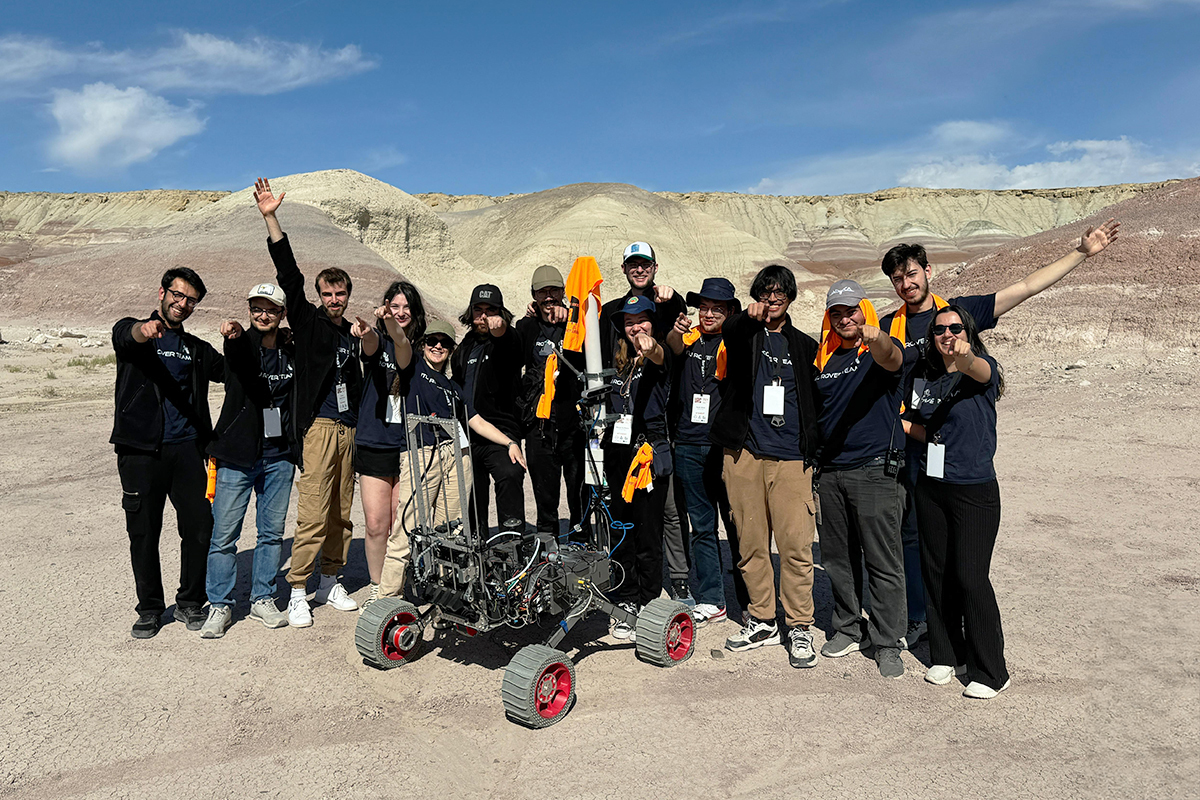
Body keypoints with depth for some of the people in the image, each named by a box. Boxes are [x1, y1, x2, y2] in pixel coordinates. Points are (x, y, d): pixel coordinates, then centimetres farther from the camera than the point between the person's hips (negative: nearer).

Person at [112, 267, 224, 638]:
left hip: (185, 449, 3)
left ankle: (190, 602, 19)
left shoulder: (197, 349, 20)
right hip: (140, 450, -3)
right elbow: (125, 335, -18)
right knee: (143, 533, 4)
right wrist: (144, 330, -42)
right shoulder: (132, 331, 6)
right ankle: (150, 608, 21)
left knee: (200, 527, 0)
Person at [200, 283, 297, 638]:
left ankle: (263, 599, 25)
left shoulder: (291, 352, 7)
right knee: (224, 534, 0)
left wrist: (298, 448, 14)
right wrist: (235, 334, -53)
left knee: (272, 532, 11)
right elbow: (243, 363, -31)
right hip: (238, 454, -3)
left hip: (279, 456, 4)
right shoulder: (240, 343, -5)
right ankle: (220, 605, 14)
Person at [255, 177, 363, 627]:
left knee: (342, 513, 10)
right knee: (313, 514, -9)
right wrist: (271, 220, -16)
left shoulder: (352, 334, 18)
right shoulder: (308, 322, 4)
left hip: (349, 429, 6)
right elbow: (289, 277, -8)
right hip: (318, 426, -6)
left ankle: (330, 582, 23)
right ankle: (297, 593, 2)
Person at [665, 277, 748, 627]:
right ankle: (711, 601, 20)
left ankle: (751, 603, 14)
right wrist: (677, 331, -36)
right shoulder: (691, 338, 8)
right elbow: (674, 347, -14)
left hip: (726, 446, -3)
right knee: (701, 526, 10)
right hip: (689, 446, 3)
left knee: (737, 526, 2)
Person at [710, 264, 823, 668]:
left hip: (791, 459, 0)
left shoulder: (805, 346, 16)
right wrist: (750, 316, -38)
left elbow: (816, 401, 16)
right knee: (751, 543, 7)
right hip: (744, 455, 0)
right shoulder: (744, 334, 11)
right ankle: (762, 622, 21)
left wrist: (814, 451, 8)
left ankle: (800, 628, 8)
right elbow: (728, 330, -16)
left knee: (796, 544, -5)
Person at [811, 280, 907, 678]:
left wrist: (875, 338, -50)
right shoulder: (825, 359, 15)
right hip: (830, 471, 6)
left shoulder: (881, 349, -1)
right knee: (837, 558, 13)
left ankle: (887, 642, 11)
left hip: (874, 470, -5)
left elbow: (891, 360, -27)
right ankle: (849, 629, 28)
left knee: (883, 562, -1)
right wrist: (813, 466, 17)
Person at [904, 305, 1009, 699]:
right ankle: (947, 656, 28)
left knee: (970, 576, -5)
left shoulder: (983, 368, -7)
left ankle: (989, 672, 12)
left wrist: (964, 358, -54)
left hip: (975, 491, -5)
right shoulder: (924, 375, 7)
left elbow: (982, 372, -34)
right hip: (931, 487, 5)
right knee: (936, 572, 11)